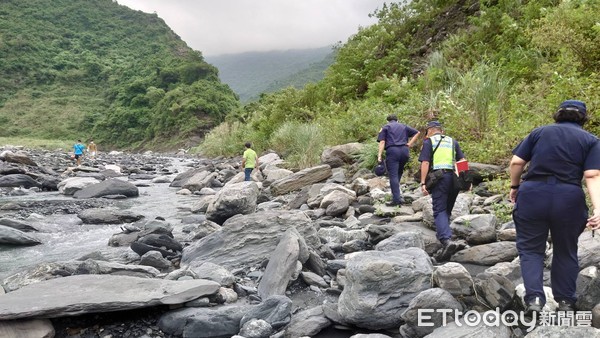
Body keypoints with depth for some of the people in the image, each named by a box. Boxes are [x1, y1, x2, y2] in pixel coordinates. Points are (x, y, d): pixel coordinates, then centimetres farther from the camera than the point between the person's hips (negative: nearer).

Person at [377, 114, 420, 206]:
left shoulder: (385, 127, 13)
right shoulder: (404, 127, 24)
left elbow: (382, 142, 0)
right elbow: (417, 132, 18)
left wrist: (379, 155, -7)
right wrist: (410, 144, 11)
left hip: (392, 151, -4)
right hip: (404, 151, 4)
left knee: (393, 175, -6)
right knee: (399, 173, 19)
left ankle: (396, 199, -13)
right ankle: (396, 194, 15)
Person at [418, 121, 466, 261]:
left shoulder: (429, 141, 7)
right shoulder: (453, 141, 22)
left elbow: (425, 163, -4)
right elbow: (462, 161, 14)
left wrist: (423, 183, -7)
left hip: (439, 177, -5)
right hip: (454, 178, 5)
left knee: (440, 211, -9)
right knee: (447, 210, 17)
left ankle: (447, 240, -27)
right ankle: (443, 235, 23)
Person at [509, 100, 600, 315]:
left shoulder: (539, 132, 11)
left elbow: (516, 162, 4)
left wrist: (515, 186, 18)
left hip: (532, 194, 0)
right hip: (569, 198, 1)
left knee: (530, 248, 11)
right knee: (565, 251, 19)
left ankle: (534, 298, -3)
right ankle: (565, 301, 27)